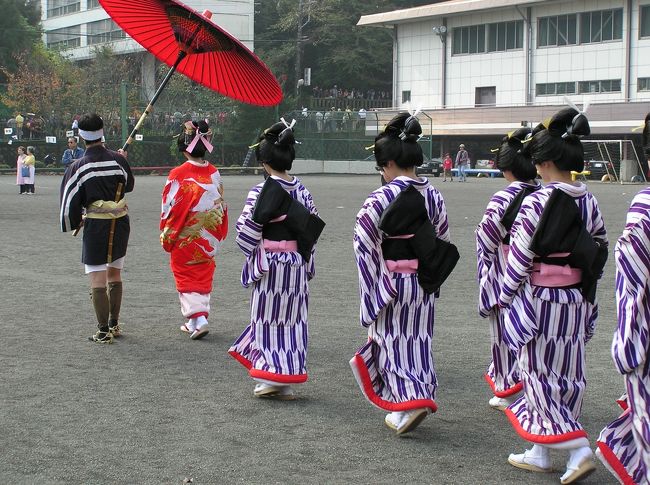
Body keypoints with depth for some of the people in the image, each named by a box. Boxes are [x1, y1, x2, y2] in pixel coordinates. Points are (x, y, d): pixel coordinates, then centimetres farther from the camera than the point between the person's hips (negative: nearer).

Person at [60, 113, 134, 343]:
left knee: (97, 279, 0)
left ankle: (104, 331, -2)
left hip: (96, 225, -4)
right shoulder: (117, 159, -3)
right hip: (120, 223, 4)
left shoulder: (78, 167, -11)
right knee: (115, 274, 18)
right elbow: (128, 185, 14)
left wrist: (74, 223, 14)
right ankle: (114, 324, 26)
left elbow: (69, 199, -4)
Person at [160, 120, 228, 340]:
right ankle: (194, 321, 21)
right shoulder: (214, 173, -4)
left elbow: (169, 206, -12)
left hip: (184, 238, -4)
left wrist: (166, 235, 2)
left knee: (186, 277, 7)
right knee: (203, 276, 15)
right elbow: (221, 205, 4)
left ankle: (198, 319, -6)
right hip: (208, 237, 4)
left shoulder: (178, 175, -17)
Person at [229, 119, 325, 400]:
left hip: (269, 264, -5)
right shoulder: (302, 191, 3)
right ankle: (286, 382, 16)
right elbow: (312, 229, 7)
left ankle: (272, 379, 7)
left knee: (269, 316, 5)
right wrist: (305, 260, 16)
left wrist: (253, 252, 6)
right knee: (292, 318, 10)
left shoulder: (262, 192, -14)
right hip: (297, 264, 5)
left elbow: (246, 231, -14)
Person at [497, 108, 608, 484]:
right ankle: (541, 453, 22)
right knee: (567, 375, 13)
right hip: (577, 303, 7)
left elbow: (519, 258, -14)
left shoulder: (536, 203, -17)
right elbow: (600, 253, 9)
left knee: (539, 374, 4)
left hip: (540, 301, -6)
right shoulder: (589, 202, 2)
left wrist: (505, 296, -2)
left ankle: (578, 449, -5)